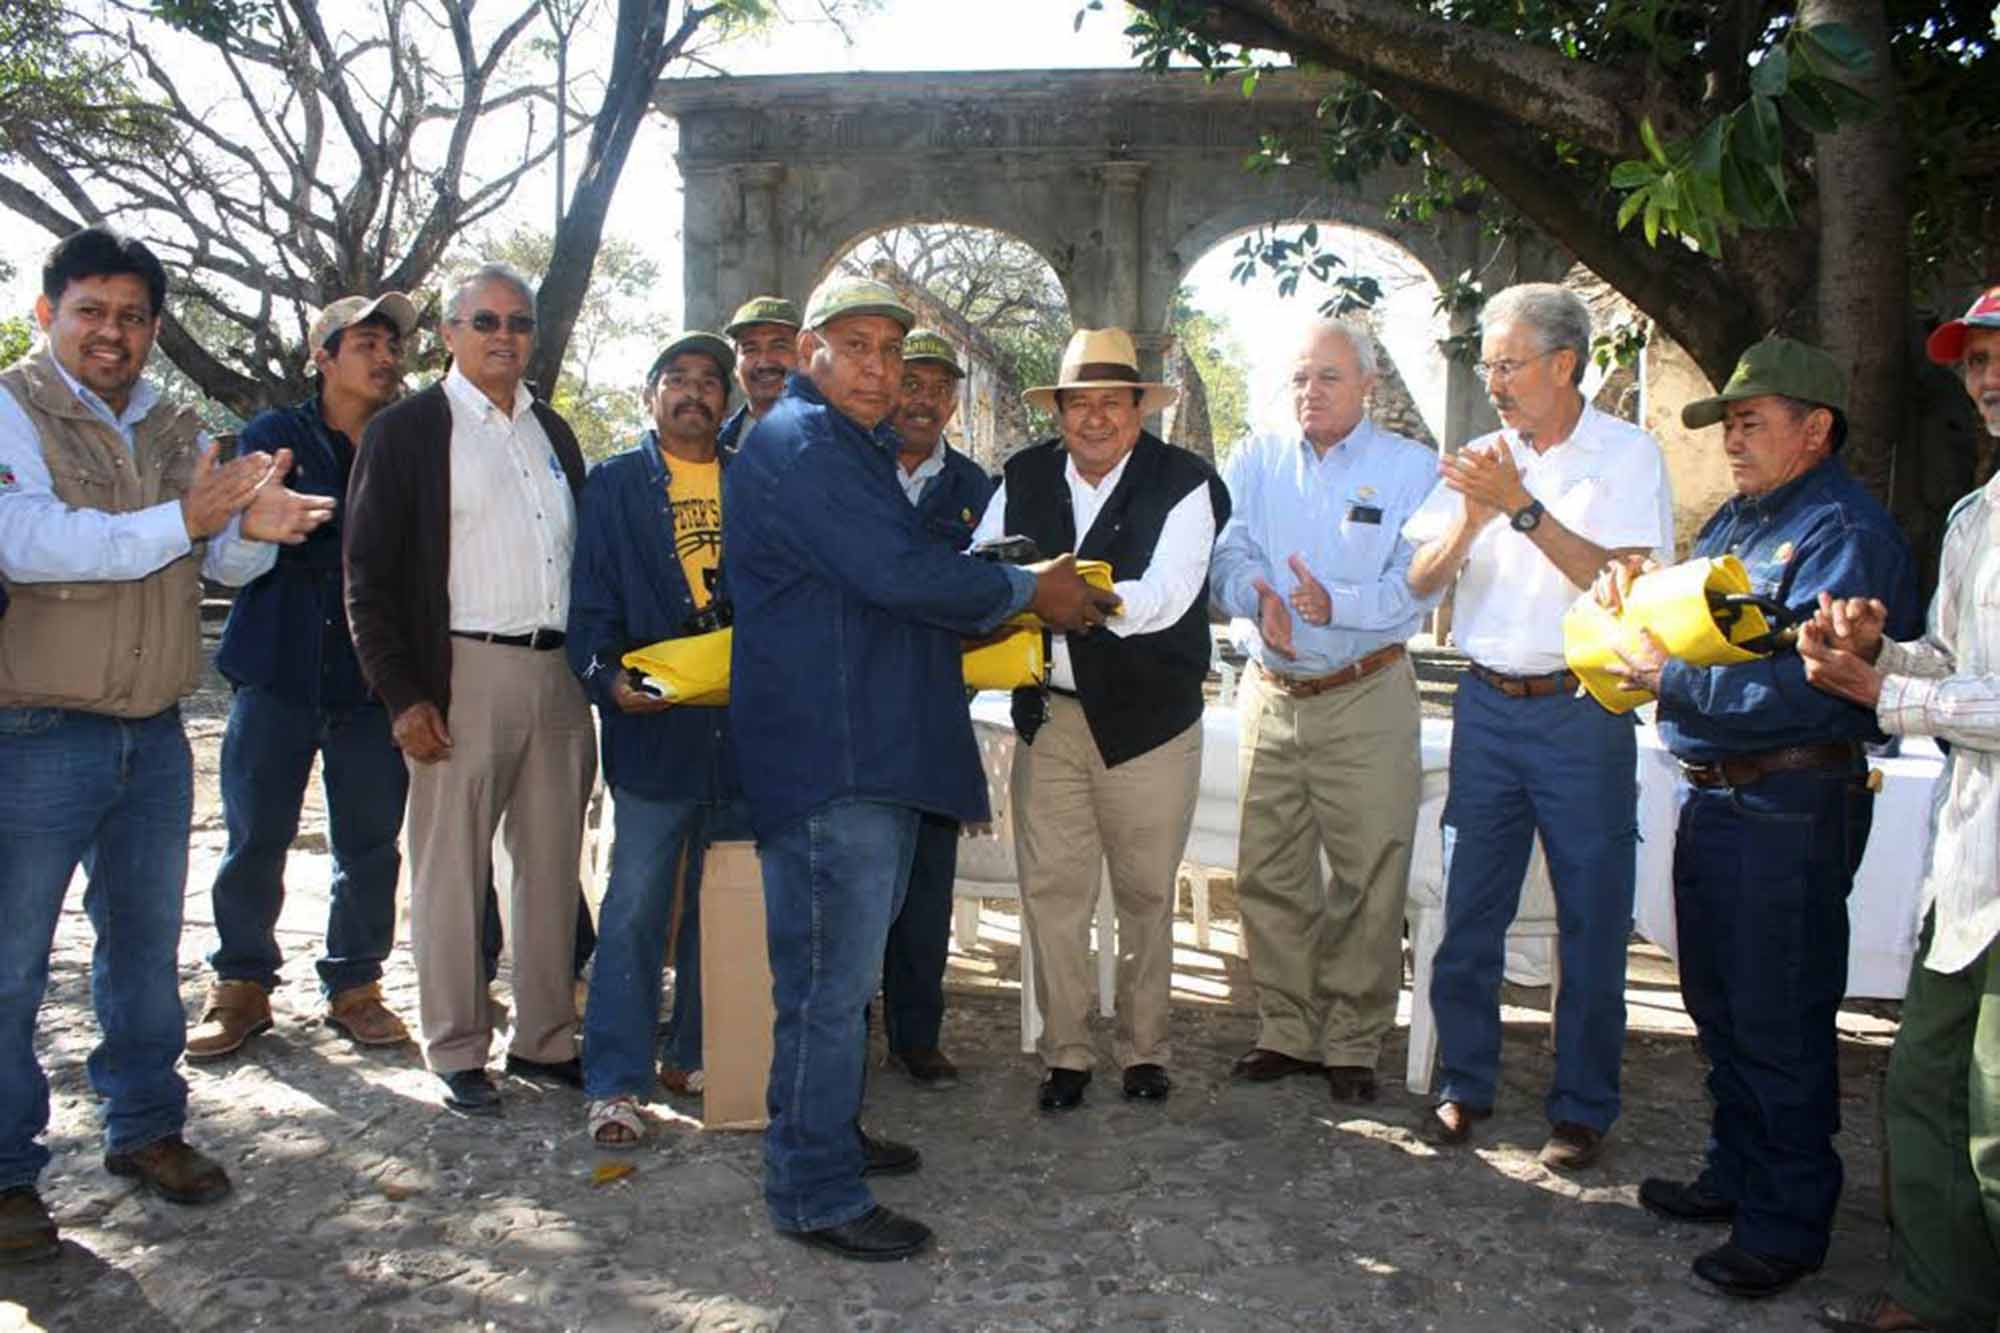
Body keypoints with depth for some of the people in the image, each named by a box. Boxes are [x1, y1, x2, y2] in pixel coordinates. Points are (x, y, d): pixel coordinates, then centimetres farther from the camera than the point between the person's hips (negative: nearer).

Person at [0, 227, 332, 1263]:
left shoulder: (176, 432, 11)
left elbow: (228, 563, 4)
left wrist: (254, 529, -19)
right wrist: (180, 521, -27)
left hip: (154, 736, 6)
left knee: (146, 943, 15)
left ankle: (144, 1128, 30)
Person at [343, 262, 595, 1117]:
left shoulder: (553, 432, 15)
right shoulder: (406, 431, 0)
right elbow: (369, 577, -5)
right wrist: (403, 694, -12)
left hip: (558, 671, 5)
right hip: (462, 671, -5)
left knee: (552, 866, 9)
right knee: (452, 870, 2)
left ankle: (545, 1039, 20)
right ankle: (457, 1053, 14)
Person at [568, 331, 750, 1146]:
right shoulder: (615, 484, 6)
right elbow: (592, 603, 0)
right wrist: (608, 677, -17)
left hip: (745, 726, 3)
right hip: (654, 725, -3)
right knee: (636, 907, -3)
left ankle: (697, 1057, 25)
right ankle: (616, 1082, 7)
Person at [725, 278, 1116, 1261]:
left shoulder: (850, 447, 21)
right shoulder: (800, 445, -13)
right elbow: (897, 574, -22)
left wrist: (994, 617, 13)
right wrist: (1026, 589, -10)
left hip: (870, 749, 11)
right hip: (830, 759, -11)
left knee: (840, 967, 20)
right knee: (831, 976, -4)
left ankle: (829, 1134, 34)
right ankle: (815, 1196, 7)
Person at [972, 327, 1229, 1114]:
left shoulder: (1184, 483, -9)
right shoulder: (1024, 478, 5)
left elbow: (1163, 599, -21)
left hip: (1148, 722, -3)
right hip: (1049, 717, 3)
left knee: (1146, 894, 11)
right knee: (1051, 888, 5)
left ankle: (1143, 1048, 27)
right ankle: (1064, 1051, 20)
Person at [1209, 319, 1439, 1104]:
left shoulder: (1410, 468, 1)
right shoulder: (1256, 461, 11)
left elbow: (1417, 584, -10)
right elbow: (1228, 555, 0)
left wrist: (1337, 604, -27)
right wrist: (1259, 598, -22)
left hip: (1367, 699, -3)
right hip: (1272, 693, 3)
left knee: (1367, 879, -1)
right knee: (1268, 873, 7)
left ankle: (1352, 1045, 13)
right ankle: (1287, 1033, 21)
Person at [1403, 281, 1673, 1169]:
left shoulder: (1627, 455, -2)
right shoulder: (1480, 460, 10)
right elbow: (1420, 582, 4)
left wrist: (1525, 509, -19)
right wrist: (1472, 519, -13)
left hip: (1584, 713, -3)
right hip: (1487, 705, 4)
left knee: (1591, 921, 3)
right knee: (1467, 911, 8)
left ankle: (1581, 1110, 18)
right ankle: (1464, 1086, 23)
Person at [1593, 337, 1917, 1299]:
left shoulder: (1847, 533, -14)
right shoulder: (1735, 519, 15)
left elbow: (1796, 686, -26)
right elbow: (1685, 626, 18)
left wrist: (1666, 675, -18)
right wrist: (1631, 595, -2)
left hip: (1791, 812, -9)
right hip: (1712, 795, 9)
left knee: (1779, 1022, 1)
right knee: (1718, 1003, 18)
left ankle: (1788, 1222, 16)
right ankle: (1738, 1173, 35)